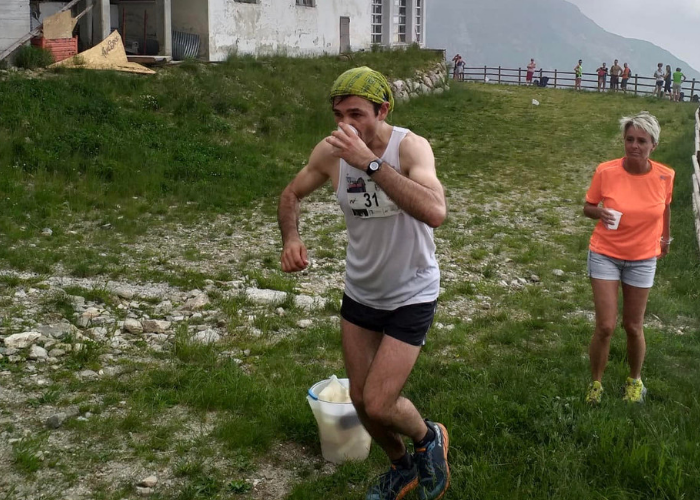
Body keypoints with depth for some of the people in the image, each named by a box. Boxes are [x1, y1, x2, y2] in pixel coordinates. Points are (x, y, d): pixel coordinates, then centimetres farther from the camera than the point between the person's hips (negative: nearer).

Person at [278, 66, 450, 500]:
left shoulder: (410, 147, -26)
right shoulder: (330, 152, -13)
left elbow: (435, 213, -45)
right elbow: (292, 195, 5)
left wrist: (370, 162, -46)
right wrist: (291, 238, -15)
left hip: (411, 297, -5)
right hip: (360, 292, 5)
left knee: (378, 405, -9)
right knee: (361, 400, 15)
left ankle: (429, 439, 26)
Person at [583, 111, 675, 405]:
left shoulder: (664, 176, -12)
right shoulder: (605, 172, -16)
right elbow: (588, 207, -2)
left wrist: (666, 237, 20)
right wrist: (600, 212, -23)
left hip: (642, 259, 1)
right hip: (605, 255, -1)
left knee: (633, 326, 10)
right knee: (605, 327, -6)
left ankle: (635, 380, 36)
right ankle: (596, 383, 17)